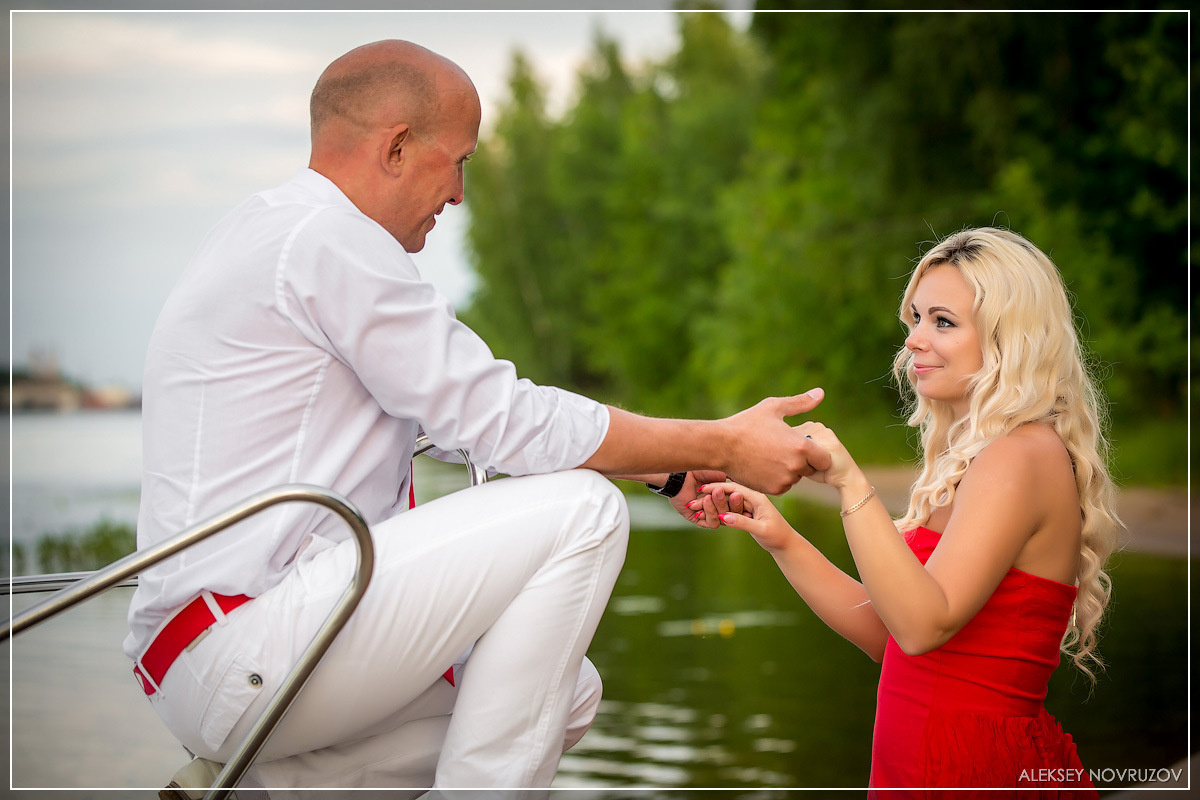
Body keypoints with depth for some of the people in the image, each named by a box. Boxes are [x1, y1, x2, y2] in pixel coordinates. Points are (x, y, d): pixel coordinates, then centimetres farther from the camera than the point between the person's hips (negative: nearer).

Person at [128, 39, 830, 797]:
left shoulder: (277, 232, 20)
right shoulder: (325, 238, -12)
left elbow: (473, 410, 21)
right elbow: (505, 420, -14)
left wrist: (669, 461, 17)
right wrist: (722, 444, -5)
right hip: (237, 657, -11)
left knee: (565, 693, 13)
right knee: (580, 511, -15)